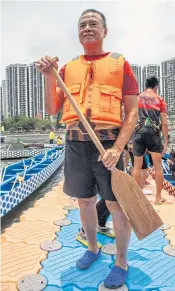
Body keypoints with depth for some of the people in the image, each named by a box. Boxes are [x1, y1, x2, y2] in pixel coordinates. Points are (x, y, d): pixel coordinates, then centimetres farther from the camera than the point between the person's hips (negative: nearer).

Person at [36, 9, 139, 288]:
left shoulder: (120, 63, 4)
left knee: (116, 204, 2)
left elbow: (132, 112, -3)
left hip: (107, 142, -3)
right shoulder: (68, 68, 13)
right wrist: (49, 77, -6)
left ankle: (121, 262, 25)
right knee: (84, 200, 15)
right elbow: (52, 110, 8)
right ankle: (93, 248, 39)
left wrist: (117, 148, -16)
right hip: (75, 143, 4)